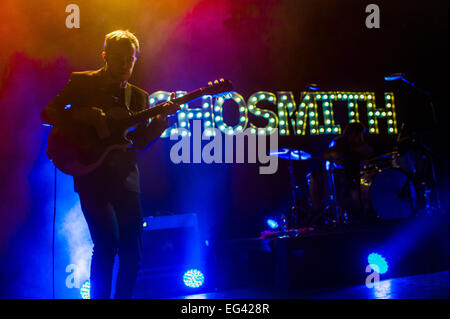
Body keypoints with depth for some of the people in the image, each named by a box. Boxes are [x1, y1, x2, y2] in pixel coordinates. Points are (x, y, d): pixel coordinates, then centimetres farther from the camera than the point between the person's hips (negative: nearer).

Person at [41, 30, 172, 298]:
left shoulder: (139, 96, 15)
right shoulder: (82, 82, 6)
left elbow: (140, 142, 11)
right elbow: (47, 114, 1)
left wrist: (161, 120, -7)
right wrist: (82, 116, -15)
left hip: (125, 177, 4)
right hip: (91, 174, -4)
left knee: (133, 250, 1)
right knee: (107, 242, -16)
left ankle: (123, 296, 18)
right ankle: (100, 296, 1)